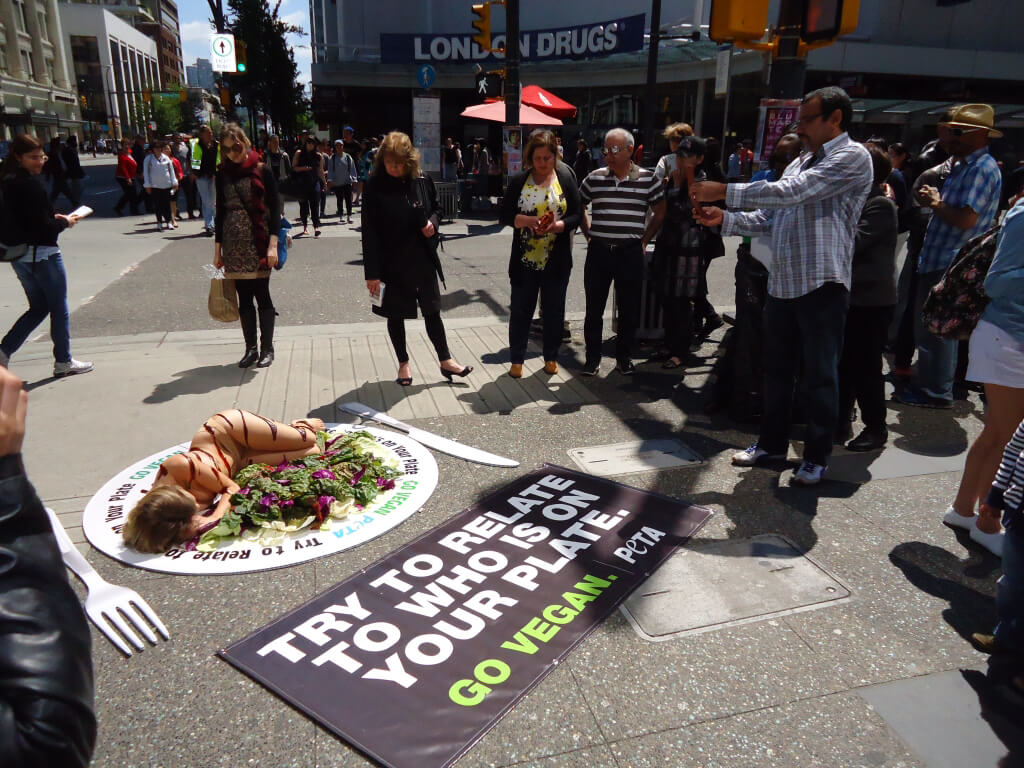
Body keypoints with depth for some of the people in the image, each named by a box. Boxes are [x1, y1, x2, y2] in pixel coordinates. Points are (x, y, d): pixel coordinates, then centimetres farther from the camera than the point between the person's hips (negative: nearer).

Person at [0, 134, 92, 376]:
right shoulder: (30, 183, -17)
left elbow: (22, 218, 15)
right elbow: (43, 227, -19)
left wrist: (53, 218, 9)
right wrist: (65, 222, -2)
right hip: (42, 254, -8)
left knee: (38, 307, 20)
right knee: (59, 308, 6)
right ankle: (63, 361, 15)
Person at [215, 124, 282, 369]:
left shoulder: (262, 171, -2)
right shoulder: (223, 174, 9)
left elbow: (274, 208, -5)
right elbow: (220, 211, 13)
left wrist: (273, 244, -13)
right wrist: (217, 248, 11)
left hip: (258, 243, -4)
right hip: (233, 244, 4)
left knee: (261, 294, 0)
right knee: (243, 297, 7)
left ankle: (267, 348, 11)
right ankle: (250, 348, 15)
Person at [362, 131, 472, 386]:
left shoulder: (423, 181, -3)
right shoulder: (375, 187, -12)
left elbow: (436, 208, 15)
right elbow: (369, 231, -13)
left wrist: (433, 221, -10)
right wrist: (372, 272, -15)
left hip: (423, 258, 3)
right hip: (392, 262, -2)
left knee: (432, 311, 11)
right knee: (396, 315, 11)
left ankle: (445, 361, 23)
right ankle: (404, 363, 28)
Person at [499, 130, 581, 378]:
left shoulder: (566, 179, 1)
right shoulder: (518, 181, 0)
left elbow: (577, 215, -1)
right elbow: (505, 215, -1)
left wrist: (558, 225, -21)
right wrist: (527, 220, -19)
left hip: (557, 260, 0)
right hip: (525, 260, 0)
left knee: (554, 311, 10)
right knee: (521, 310, 6)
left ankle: (551, 357, 26)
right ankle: (516, 359, 18)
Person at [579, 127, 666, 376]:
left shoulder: (648, 179, -2)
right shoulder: (595, 178, 3)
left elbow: (660, 213, 8)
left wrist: (644, 240, 4)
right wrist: (589, 235, 8)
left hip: (631, 253, -1)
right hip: (598, 252, 1)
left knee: (630, 309, 7)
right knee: (594, 309, 6)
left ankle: (623, 356, 23)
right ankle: (592, 357, 19)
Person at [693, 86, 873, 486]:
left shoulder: (852, 157, -8)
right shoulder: (800, 163, 18)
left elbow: (791, 192, -19)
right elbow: (770, 216, 16)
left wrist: (725, 191, -16)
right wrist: (726, 219, 1)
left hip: (822, 285, -8)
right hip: (781, 283, 8)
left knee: (819, 376, 2)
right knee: (776, 369, 15)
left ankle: (817, 457, 16)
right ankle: (772, 442, 30)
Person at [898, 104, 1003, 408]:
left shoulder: (983, 168, -14)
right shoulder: (963, 165, 17)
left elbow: (966, 219, -24)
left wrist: (935, 203, -11)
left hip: (950, 265, -10)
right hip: (939, 260, 10)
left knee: (934, 329, -4)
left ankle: (936, 392, 6)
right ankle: (929, 384, 28)